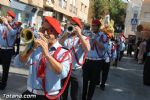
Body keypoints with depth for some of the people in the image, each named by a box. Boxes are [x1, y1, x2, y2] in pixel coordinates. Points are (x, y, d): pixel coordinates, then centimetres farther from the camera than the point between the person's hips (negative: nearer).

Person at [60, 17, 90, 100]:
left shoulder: (84, 38, -2)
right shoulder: (65, 37, 6)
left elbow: (87, 49, -23)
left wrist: (79, 34, -20)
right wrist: (67, 34, -15)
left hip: (76, 71, -2)